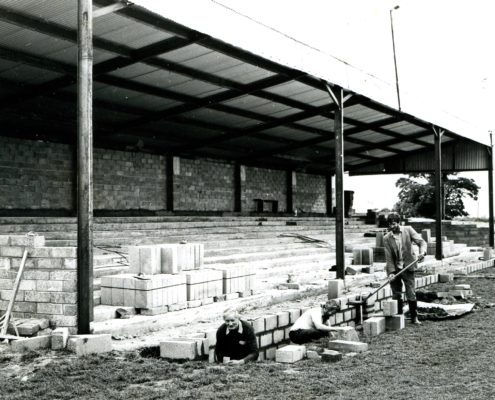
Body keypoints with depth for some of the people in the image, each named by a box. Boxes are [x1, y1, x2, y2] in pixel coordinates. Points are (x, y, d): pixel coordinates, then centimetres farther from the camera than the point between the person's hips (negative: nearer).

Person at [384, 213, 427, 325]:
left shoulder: (408, 230, -3)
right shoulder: (387, 238, -4)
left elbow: (421, 242, -8)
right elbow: (388, 257, -6)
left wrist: (422, 252, -29)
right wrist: (391, 272, -16)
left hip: (408, 267, -1)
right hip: (395, 268, 1)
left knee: (411, 294, 0)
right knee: (396, 295, 5)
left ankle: (414, 317, 13)